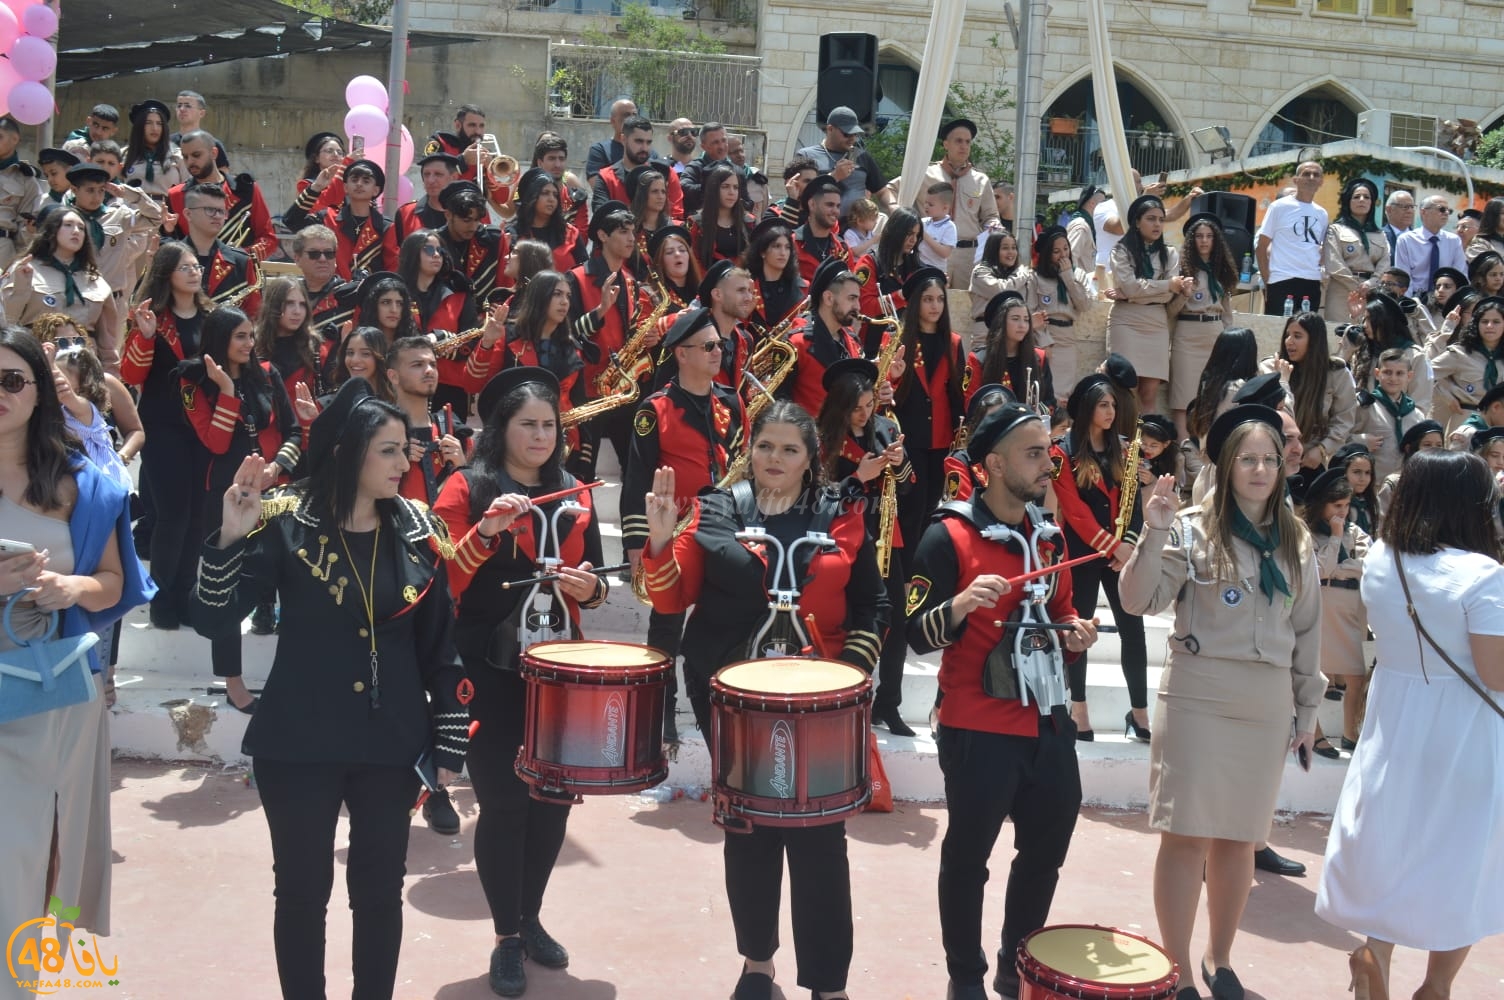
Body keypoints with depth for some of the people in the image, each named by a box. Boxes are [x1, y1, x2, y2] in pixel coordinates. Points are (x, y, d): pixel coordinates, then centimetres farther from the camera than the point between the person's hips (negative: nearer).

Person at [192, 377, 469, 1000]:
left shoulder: (417, 530, -1)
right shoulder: (286, 522, -9)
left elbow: (441, 645, 3)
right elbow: (213, 622, -11)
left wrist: (449, 742, 2)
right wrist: (230, 537, -26)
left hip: (391, 744, 2)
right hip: (298, 742, -2)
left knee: (380, 890, 12)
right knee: (302, 890, 10)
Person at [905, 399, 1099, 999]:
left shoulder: (1047, 533, 10)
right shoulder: (948, 536, -12)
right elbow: (919, 637, -14)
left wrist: (1072, 634, 1)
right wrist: (962, 603, -32)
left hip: (1047, 720, 7)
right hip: (978, 729, -7)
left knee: (1047, 848, 17)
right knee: (968, 858, 5)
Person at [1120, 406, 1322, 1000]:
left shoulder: (1295, 542, 9)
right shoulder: (1193, 531, -4)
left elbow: (1307, 628, 15)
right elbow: (1136, 602, -12)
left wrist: (1308, 708, 15)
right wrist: (1154, 533, -25)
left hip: (1267, 705, 4)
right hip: (1198, 697, -4)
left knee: (1240, 837, 12)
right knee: (1188, 834, -2)